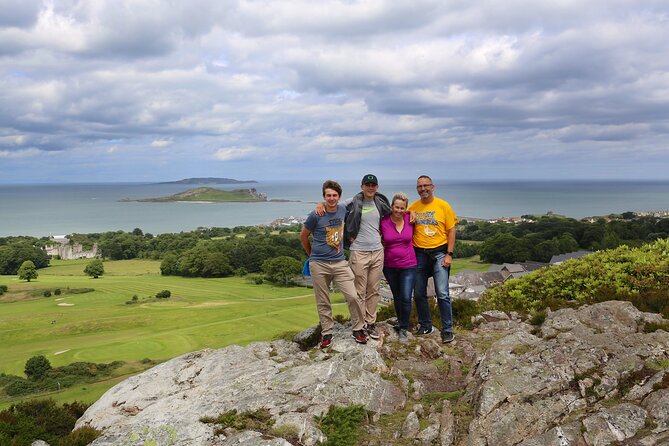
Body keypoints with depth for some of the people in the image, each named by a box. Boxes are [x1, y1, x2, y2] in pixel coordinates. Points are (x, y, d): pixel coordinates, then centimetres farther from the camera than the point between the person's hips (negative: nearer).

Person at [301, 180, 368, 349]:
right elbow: (303, 236, 4)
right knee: (323, 302, 7)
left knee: (353, 296, -6)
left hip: (340, 262, 2)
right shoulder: (316, 215, -10)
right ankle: (326, 333, 22)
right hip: (319, 265, -2)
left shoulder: (343, 210, 2)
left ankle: (358, 329, 11)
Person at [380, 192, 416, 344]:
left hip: (408, 265, -1)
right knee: (397, 297, 16)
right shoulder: (383, 222, -10)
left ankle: (403, 329, 8)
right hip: (390, 266, 1)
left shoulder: (410, 219, -6)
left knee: (406, 298, -8)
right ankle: (402, 323, 36)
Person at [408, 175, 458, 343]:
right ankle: (425, 326, 26)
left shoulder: (443, 205, -2)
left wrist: (449, 254, -8)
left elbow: (451, 230, -1)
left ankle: (447, 330, 4)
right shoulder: (412, 207, 6)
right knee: (419, 294, 9)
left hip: (439, 252, -3)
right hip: (419, 254, 4)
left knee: (442, 294, -8)